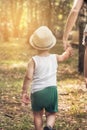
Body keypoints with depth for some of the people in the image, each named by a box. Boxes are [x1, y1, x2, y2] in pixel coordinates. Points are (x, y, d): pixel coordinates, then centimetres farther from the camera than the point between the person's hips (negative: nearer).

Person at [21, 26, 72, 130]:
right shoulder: (55, 58, 2)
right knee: (51, 114, 14)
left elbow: (28, 77, -18)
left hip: (37, 92, -2)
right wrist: (68, 51, 48)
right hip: (52, 90, 2)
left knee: (37, 114, 19)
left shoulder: (34, 60, -9)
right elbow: (63, 57, 26)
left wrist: (24, 92, -10)